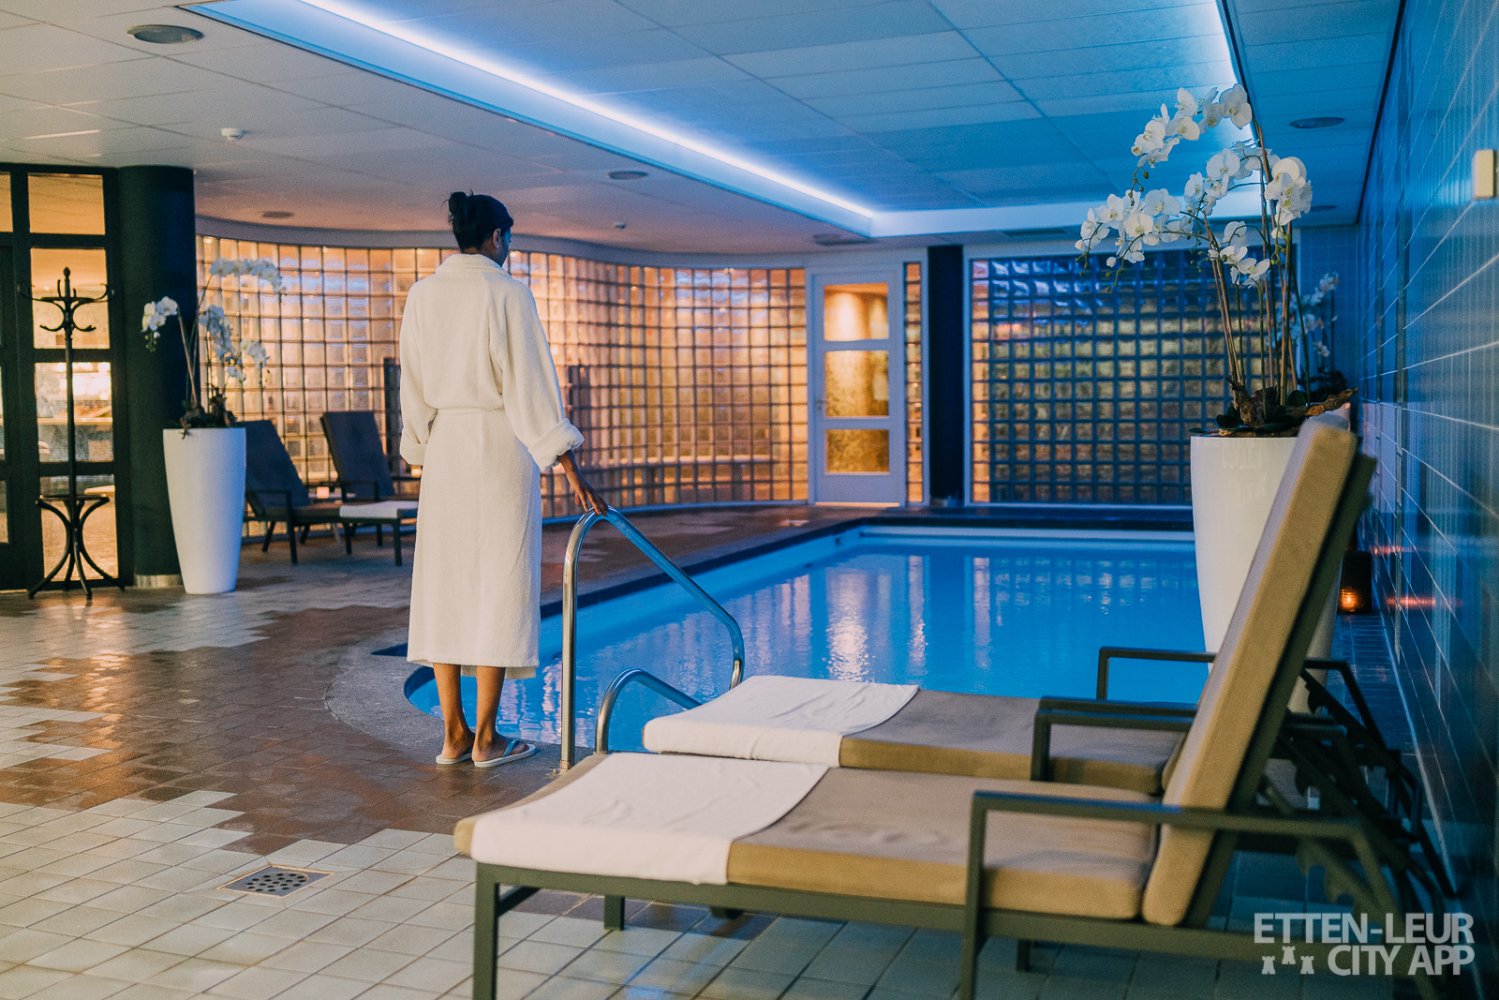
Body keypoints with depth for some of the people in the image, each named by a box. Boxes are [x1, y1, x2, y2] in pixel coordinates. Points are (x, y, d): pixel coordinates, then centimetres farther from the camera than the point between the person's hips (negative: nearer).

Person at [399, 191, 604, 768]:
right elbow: (532, 386, -13)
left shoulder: (423, 295, 7)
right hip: (501, 446, -5)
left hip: (444, 450, 6)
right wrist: (570, 469, -12)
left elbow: (414, 389, 11)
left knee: (445, 584, 8)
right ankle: (486, 738, 4)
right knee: (499, 585, 0)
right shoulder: (507, 293, -9)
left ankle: (454, 735, 12)